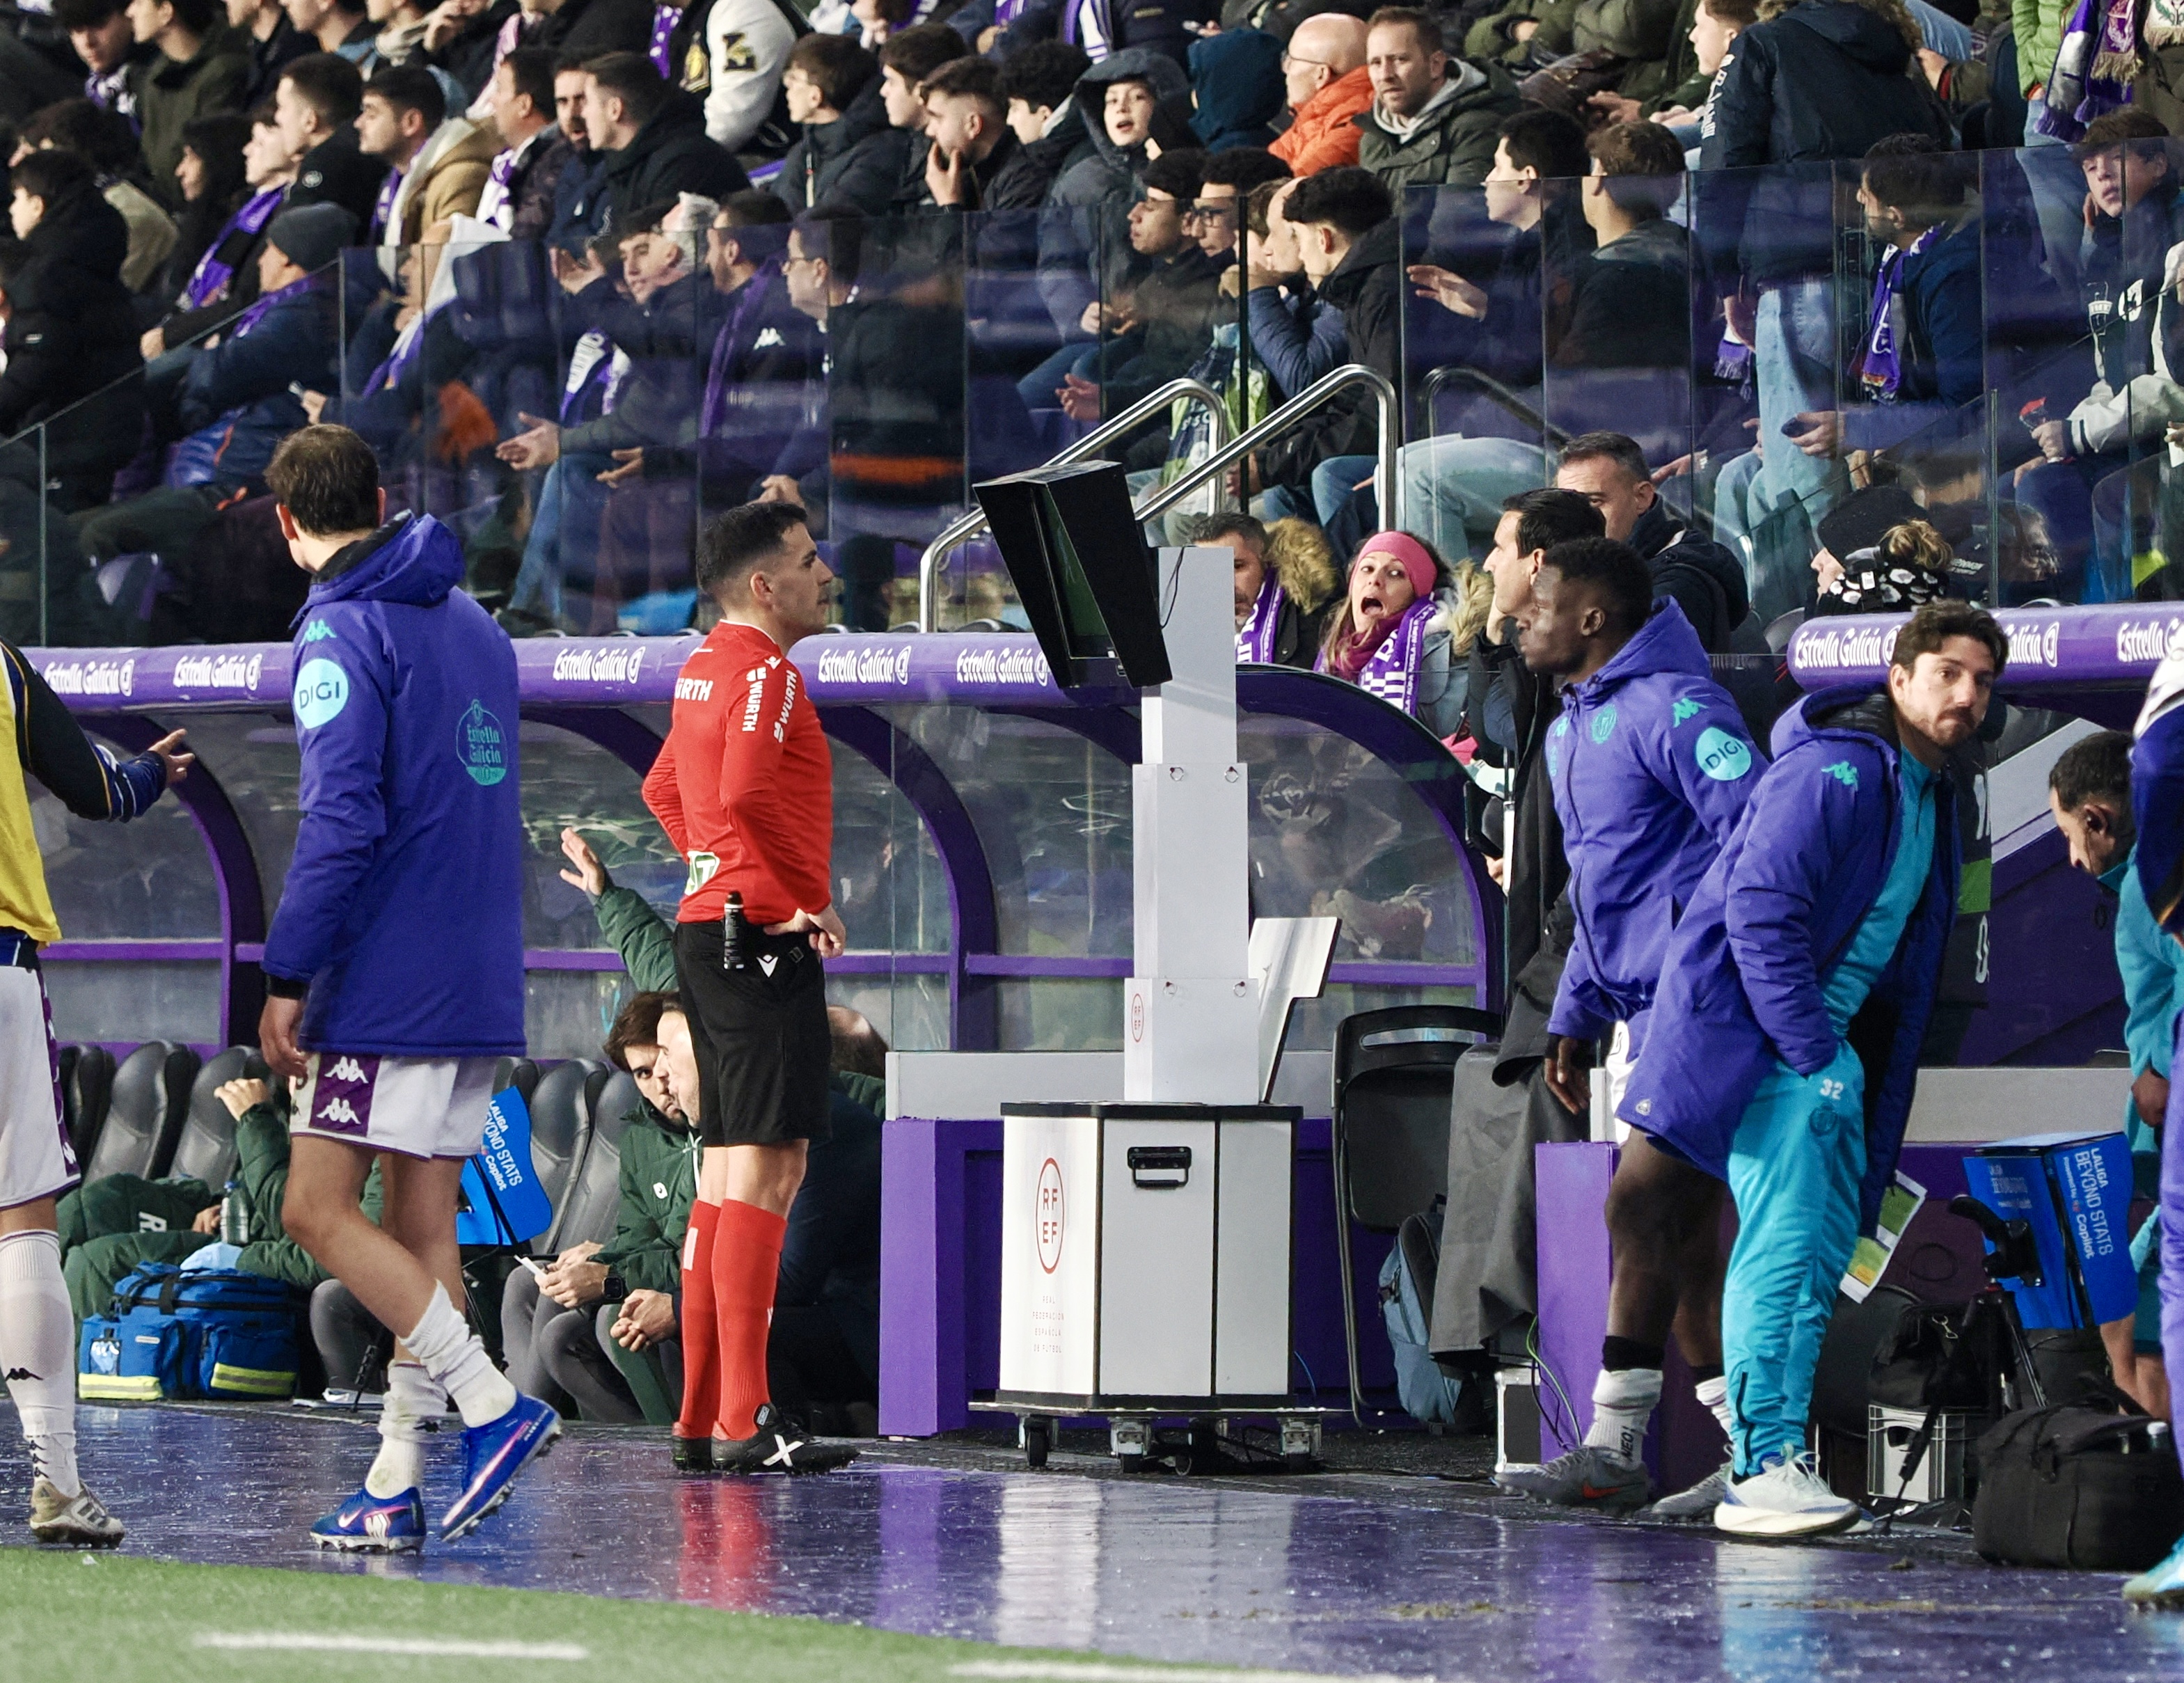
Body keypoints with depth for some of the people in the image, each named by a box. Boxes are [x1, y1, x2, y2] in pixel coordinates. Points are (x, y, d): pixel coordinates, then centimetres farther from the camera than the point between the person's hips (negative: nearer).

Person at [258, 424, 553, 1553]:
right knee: (420, 1231, 8)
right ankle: (398, 1488, 6)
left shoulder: (342, 633, -10)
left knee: (318, 1212, -5)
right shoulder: (474, 626, 15)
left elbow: (340, 821, -19)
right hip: (477, 984, 8)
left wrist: (287, 977, -15)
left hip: (389, 981, -8)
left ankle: (495, 1406, -11)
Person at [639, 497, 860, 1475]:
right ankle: (743, 1426, -15)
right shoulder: (764, 671, -13)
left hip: (710, 933, 10)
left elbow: (663, 788, 31)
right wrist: (797, 902, -17)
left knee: (728, 1175, 12)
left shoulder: (705, 668, 17)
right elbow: (748, 792, -28)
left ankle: (701, 1420, 12)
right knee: (765, 1171, -11)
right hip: (763, 943, -10)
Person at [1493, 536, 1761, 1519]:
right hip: (1640, 1007, 10)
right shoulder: (1571, 732, 21)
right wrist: (1573, 1021, 22)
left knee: (1642, 1207, -12)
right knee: (1683, 1232, 6)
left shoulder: (1670, 706, -11)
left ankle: (1613, 1452, -11)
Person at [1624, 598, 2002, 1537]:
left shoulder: (1931, 793, 15)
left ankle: (1770, 1460, 15)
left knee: (1825, 1248, 10)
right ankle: (1763, 1471, -21)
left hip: (1827, 1042, 10)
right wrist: (1814, 1057, -23)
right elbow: (1760, 914, -23)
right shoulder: (1835, 771, -16)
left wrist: (1852, 1067, 11)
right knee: (1787, 1241, -18)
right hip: (1756, 1031, -10)